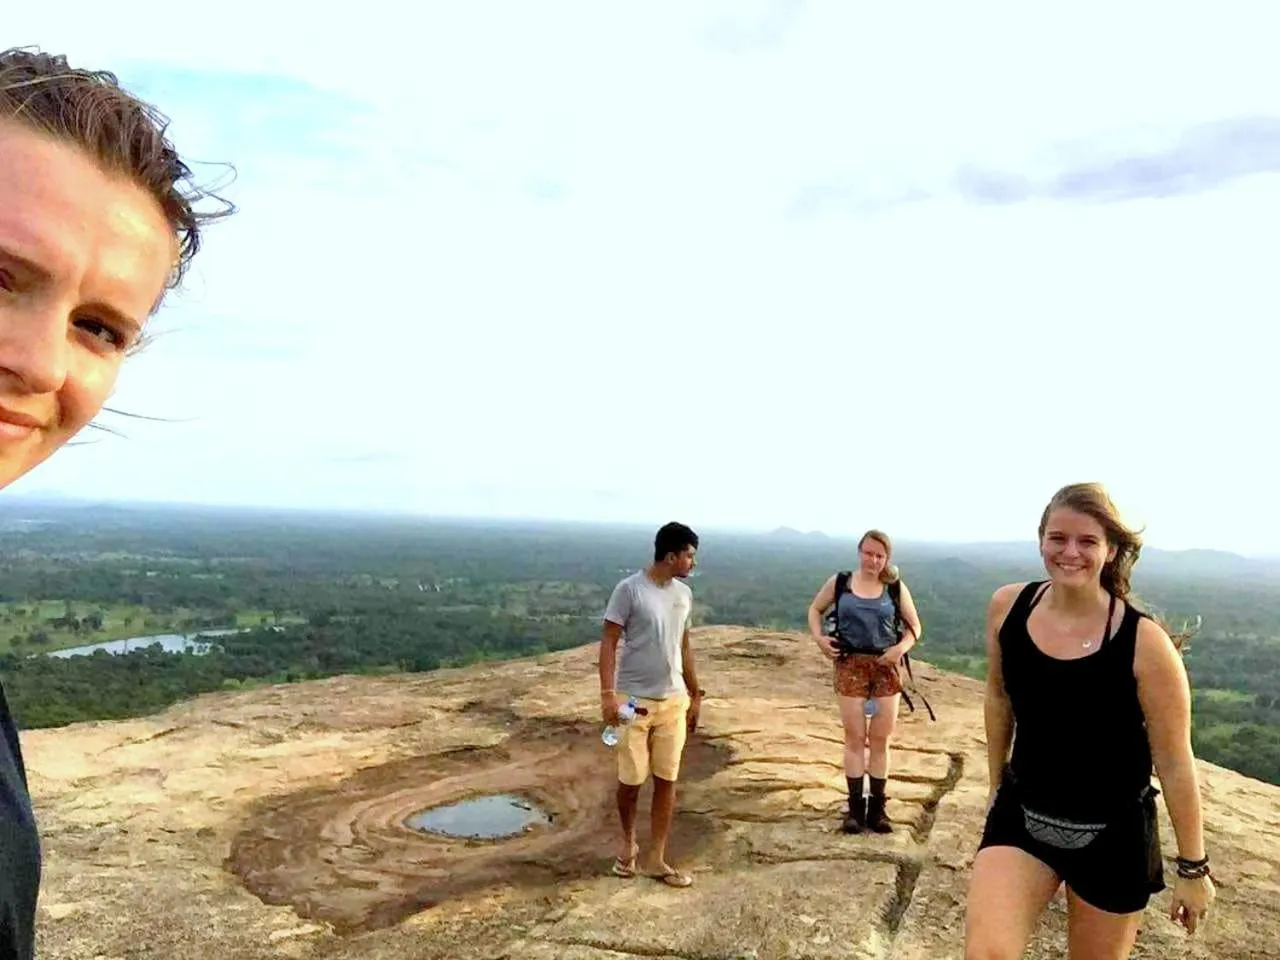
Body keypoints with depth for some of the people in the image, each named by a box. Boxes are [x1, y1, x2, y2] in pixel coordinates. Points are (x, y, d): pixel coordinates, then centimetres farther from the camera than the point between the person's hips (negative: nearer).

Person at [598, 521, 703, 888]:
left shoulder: (683, 594, 6)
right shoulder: (629, 589, -13)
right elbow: (609, 643, -11)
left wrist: (694, 695, 17)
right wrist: (607, 694, -18)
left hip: (673, 701, 5)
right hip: (634, 700, -5)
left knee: (667, 780, 6)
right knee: (631, 780, 5)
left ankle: (656, 859, 18)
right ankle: (628, 842, 32)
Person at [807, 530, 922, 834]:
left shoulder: (896, 588, 1)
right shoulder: (839, 582, 1)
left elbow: (914, 626, 7)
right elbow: (815, 609, 13)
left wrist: (902, 647, -11)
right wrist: (819, 638, -4)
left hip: (886, 667, 1)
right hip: (850, 664, -1)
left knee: (881, 739, 7)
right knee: (855, 737, 3)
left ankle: (877, 808, 18)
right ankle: (856, 807, 12)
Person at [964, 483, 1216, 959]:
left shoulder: (1144, 642, -21)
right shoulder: (1007, 606, -9)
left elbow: (1174, 762, -11)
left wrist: (1193, 868, -2)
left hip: (1113, 835, -2)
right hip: (1021, 816, 2)